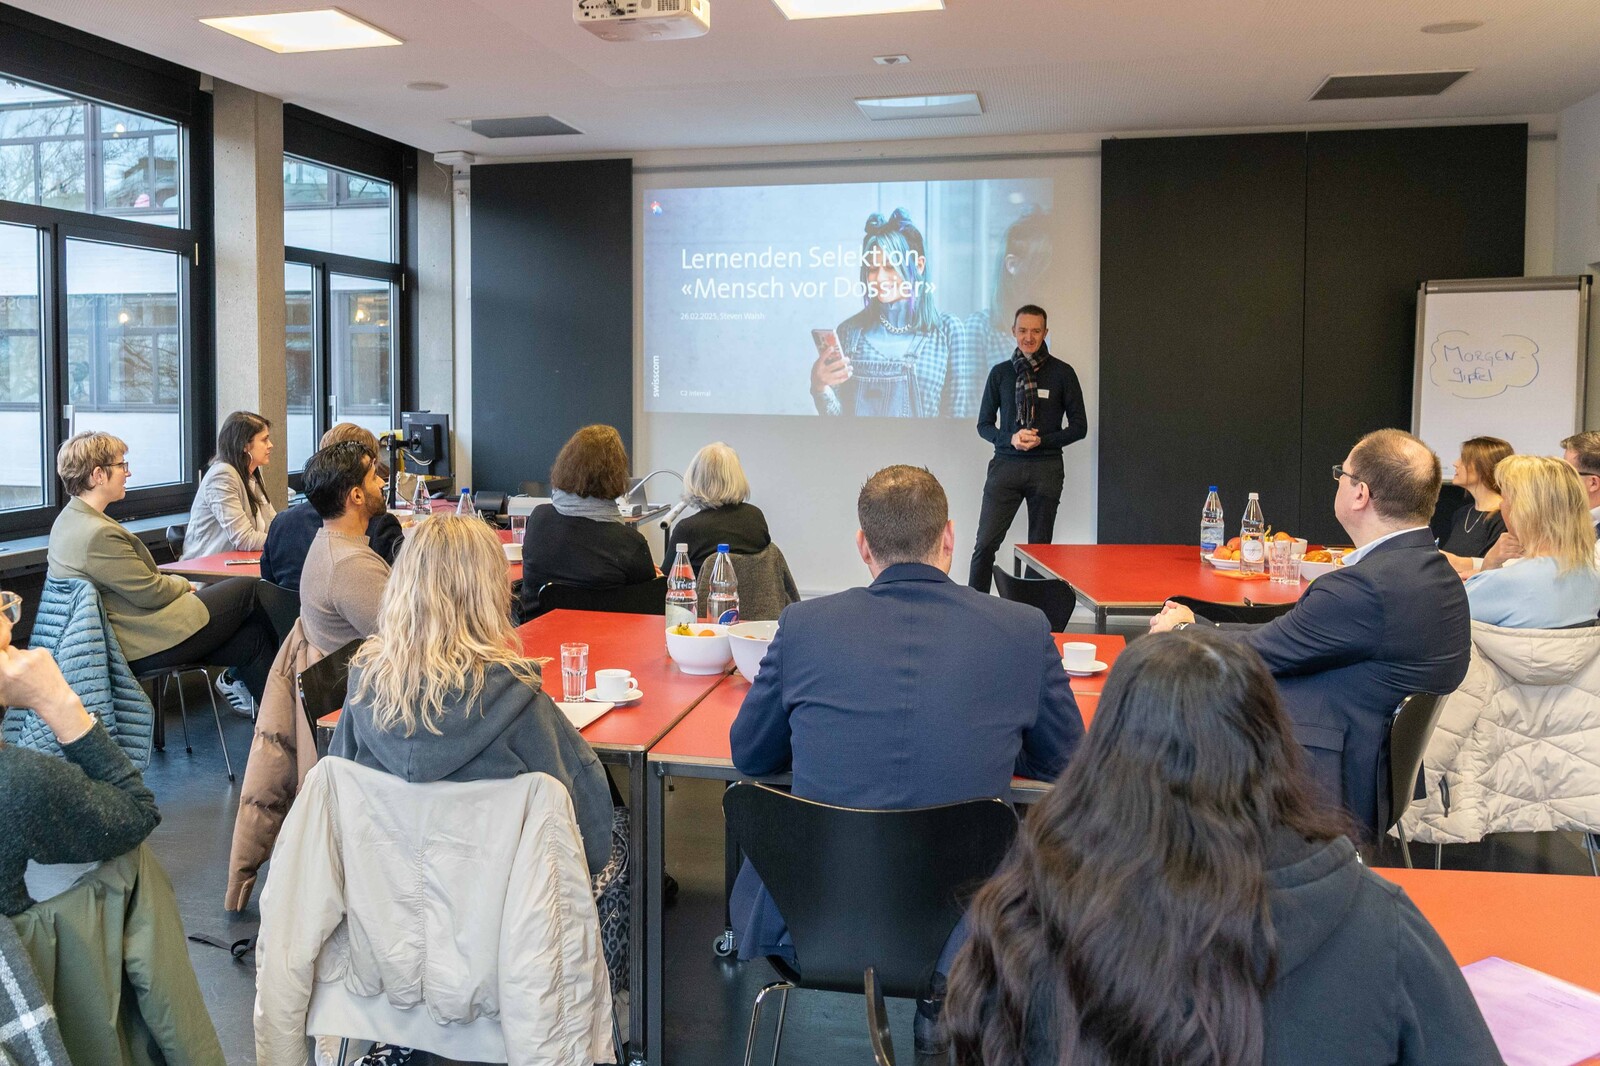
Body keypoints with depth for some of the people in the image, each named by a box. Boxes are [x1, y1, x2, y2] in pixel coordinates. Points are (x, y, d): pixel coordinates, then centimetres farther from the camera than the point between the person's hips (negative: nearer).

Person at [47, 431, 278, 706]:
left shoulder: (70, 519, 9)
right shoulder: (98, 534, -25)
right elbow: (150, 592, -19)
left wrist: (174, 583, 6)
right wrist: (185, 585, 1)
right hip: (144, 646, -10)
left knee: (251, 638, 8)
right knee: (249, 589, 2)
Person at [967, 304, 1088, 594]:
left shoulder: (1062, 373, 3)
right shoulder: (1000, 372, 8)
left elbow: (1079, 426, 5)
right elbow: (984, 424, 11)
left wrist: (1042, 440, -11)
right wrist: (1010, 439, -9)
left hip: (1046, 469, -1)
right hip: (1005, 466, 1)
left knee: (1039, 546, 5)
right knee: (985, 543, -5)